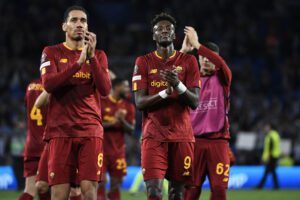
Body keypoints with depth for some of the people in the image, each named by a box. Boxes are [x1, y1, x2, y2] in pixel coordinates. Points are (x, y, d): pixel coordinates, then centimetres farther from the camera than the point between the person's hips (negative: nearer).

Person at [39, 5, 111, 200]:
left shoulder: (99, 55, 12)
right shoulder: (51, 52, 8)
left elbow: (105, 90, -3)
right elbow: (48, 84, -11)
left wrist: (92, 57, -12)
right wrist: (79, 62, -18)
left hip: (90, 132, 1)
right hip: (61, 131, -1)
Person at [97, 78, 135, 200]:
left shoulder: (128, 107, 7)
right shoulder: (101, 102, -4)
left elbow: (131, 130, 5)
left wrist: (122, 121, -14)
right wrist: (111, 123, -17)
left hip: (118, 150, 4)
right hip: (101, 148, -4)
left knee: (116, 182, 3)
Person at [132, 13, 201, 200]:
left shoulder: (188, 61, 6)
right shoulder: (144, 62, 5)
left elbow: (195, 102, -2)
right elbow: (140, 102, -3)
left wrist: (178, 84, -21)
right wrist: (166, 92, -18)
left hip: (182, 135, 1)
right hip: (154, 135, -1)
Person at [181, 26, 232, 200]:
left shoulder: (222, 78, 6)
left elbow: (220, 63, -15)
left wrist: (197, 45, -22)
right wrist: (183, 51, -19)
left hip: (218, 140, -1)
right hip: (195, 139, 1)